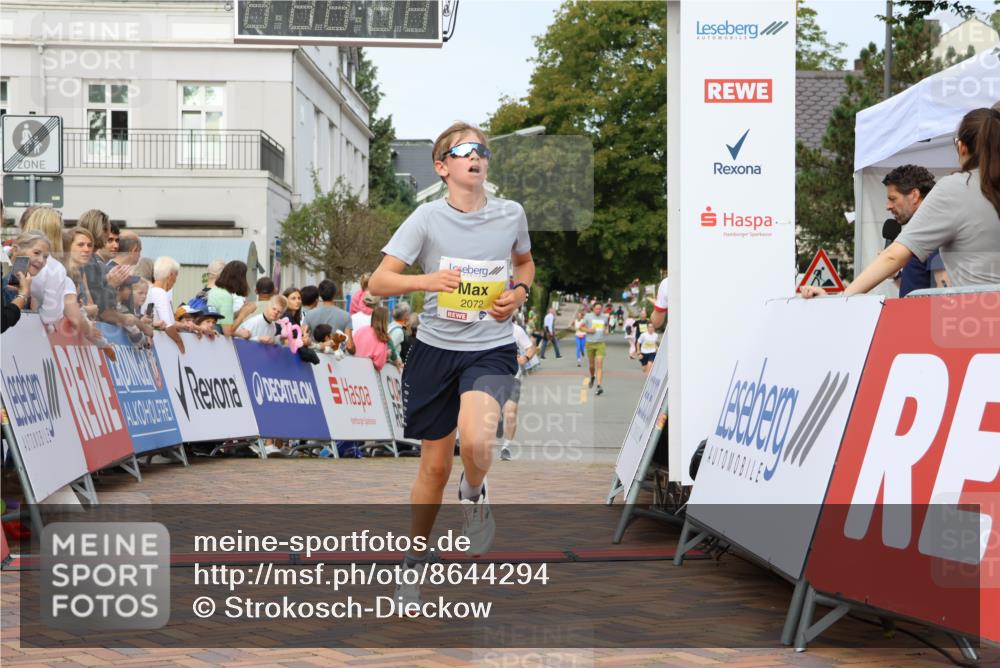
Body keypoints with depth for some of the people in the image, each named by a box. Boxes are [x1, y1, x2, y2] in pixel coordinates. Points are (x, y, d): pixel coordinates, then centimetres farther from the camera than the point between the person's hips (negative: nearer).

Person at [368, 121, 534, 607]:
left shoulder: (512, 214, 0)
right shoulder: (427, 218, -5)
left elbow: (525, 262, 21)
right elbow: (378, 282, -7)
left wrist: (518, 292, -1)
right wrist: (428, 280, -25)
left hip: (491, 350, 0)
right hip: (435, 348, 0)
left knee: (475, 442, -28)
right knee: (435, 464, 8)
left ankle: (474, 492, 8)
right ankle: (415, 560, 29)